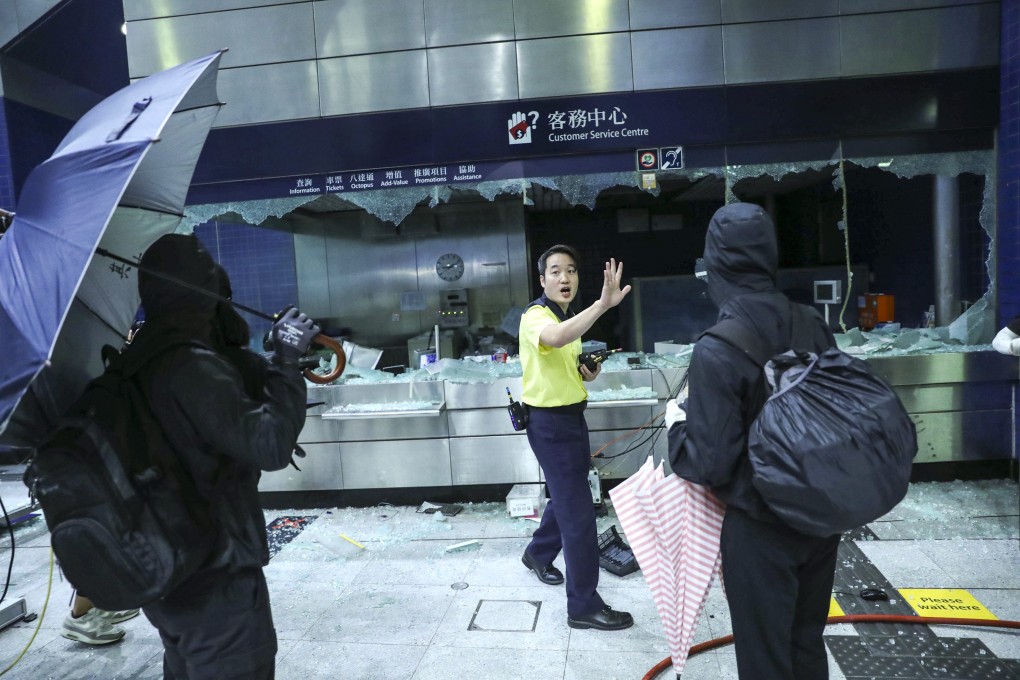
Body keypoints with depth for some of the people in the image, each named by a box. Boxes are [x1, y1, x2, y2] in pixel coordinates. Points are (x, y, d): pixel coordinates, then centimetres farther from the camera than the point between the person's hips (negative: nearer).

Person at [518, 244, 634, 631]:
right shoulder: (536, 316, -18)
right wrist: (603, 304, -54)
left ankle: (538, 553, 47)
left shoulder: (568, 317, 12)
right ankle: (584, 606, 7)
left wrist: (586, 373, 2)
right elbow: (554, 338, -44)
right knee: (579, 511, -6)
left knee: (567, 496, 24)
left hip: (571, 416, 10)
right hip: (549, 422, -9)